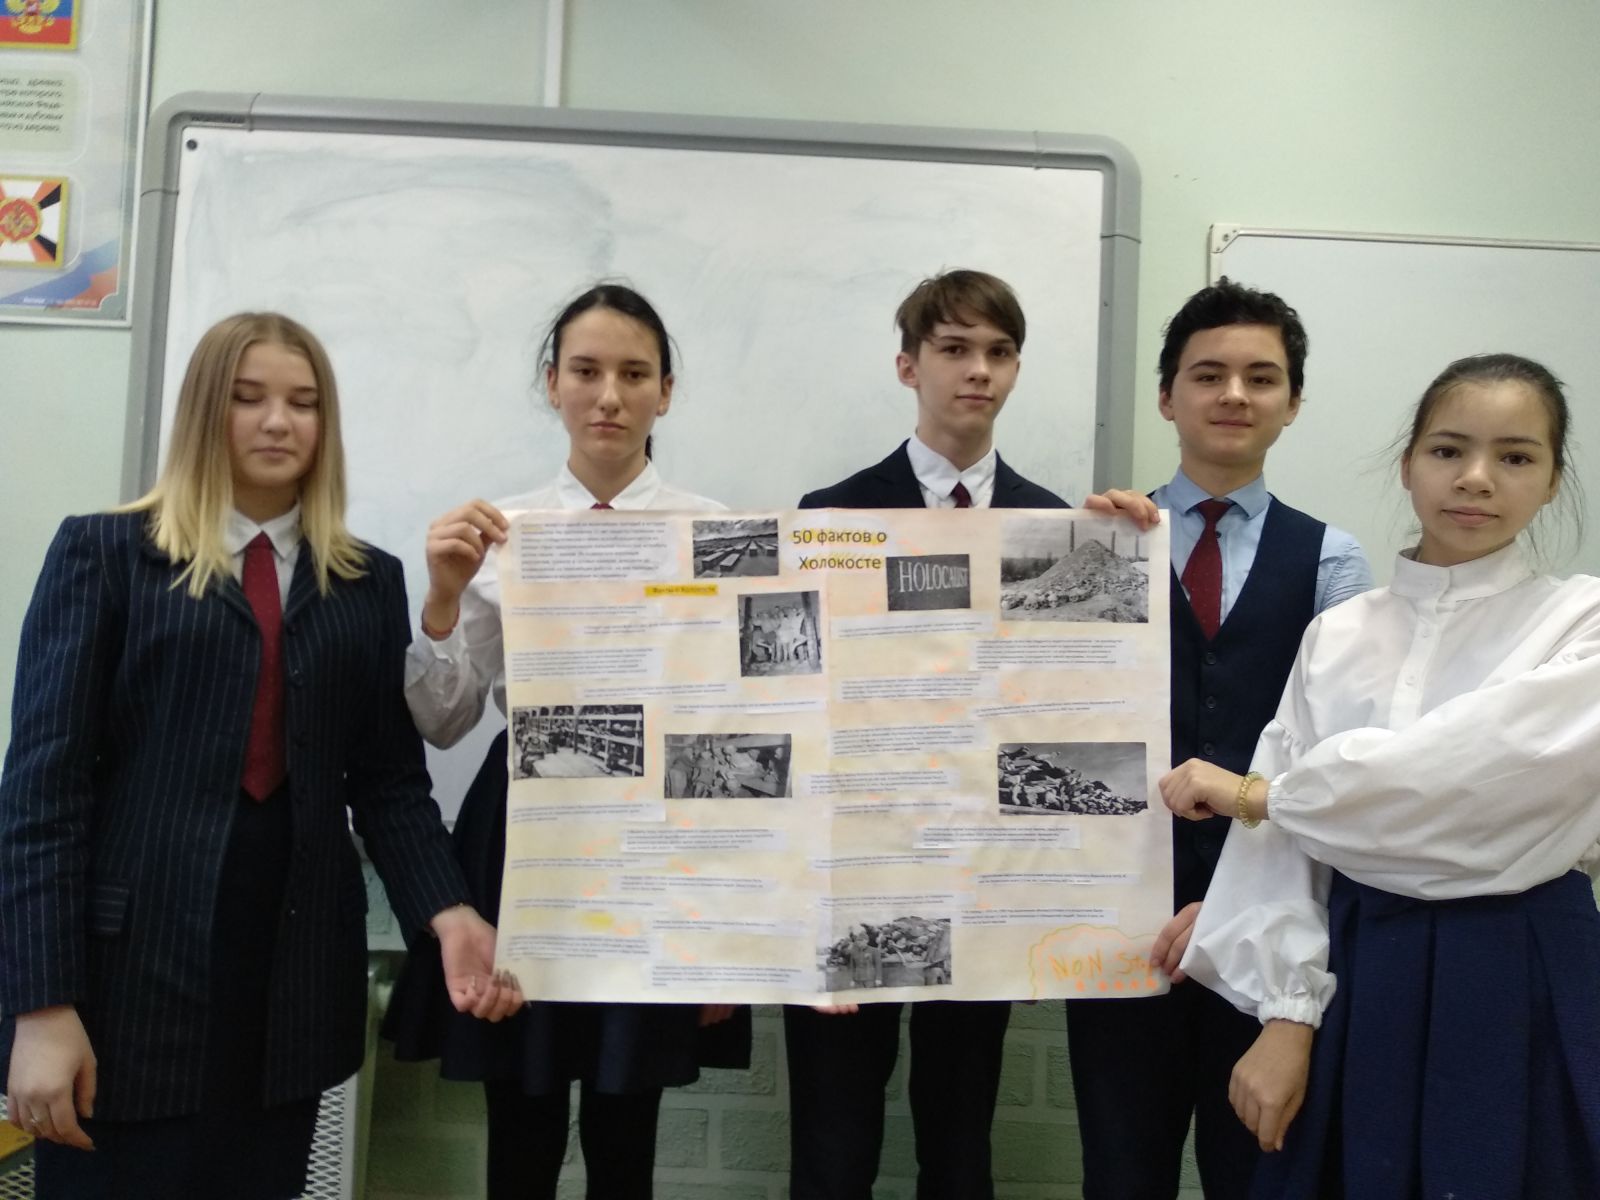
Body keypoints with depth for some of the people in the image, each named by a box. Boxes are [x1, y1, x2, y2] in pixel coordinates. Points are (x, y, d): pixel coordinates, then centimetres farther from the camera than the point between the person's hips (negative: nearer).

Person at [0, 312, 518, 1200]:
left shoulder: (368, 581, 9)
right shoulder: (104, 552, 1)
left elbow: (390, 779, 6)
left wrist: (448, 912, -11)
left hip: (295, 970, 3)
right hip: (131, 960, -3)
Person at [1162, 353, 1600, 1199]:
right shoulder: (1336, 636, 4)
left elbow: (1485, 760, -21)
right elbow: (1281, 837, 1)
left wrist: (1260, 792, -15)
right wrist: (1285, 1013, -6)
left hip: (1517, 978, -2)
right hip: (1357, 974, 3)